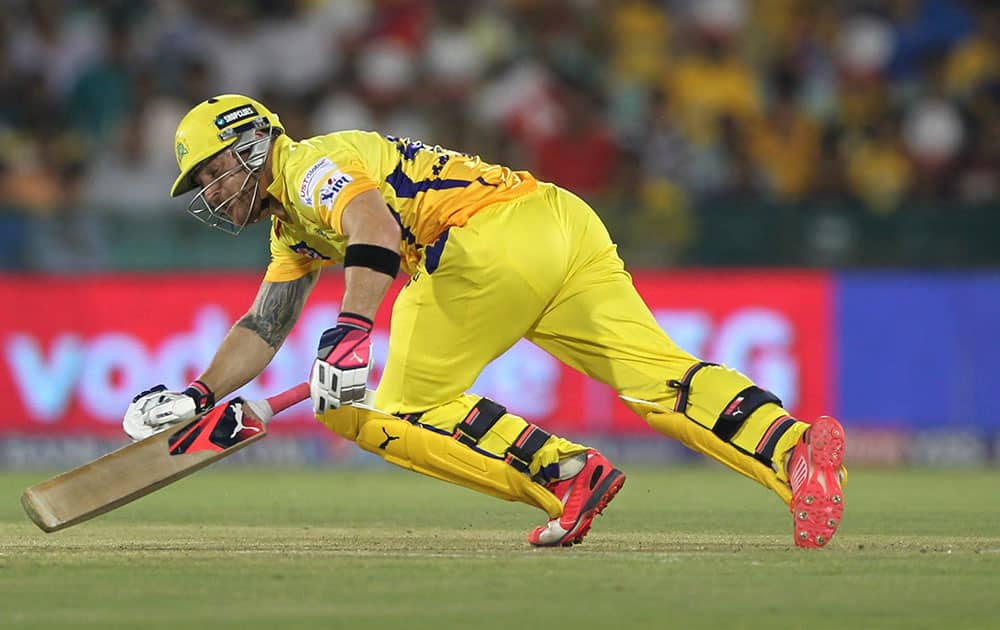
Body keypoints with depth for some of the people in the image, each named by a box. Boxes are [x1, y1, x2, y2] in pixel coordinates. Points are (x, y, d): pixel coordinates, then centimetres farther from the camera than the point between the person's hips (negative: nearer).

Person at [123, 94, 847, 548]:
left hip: (496, 236, -9)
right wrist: (197, 397, 29)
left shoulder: (313, 167, 2)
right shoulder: (292, 222, 33)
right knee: (662, 379, -5)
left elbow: (376, 221, -20)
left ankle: (565, 473, -13)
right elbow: (263, 328, 39)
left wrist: (352, 331, -33)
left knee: (400, 412, 1)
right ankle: (796, 446, -26)